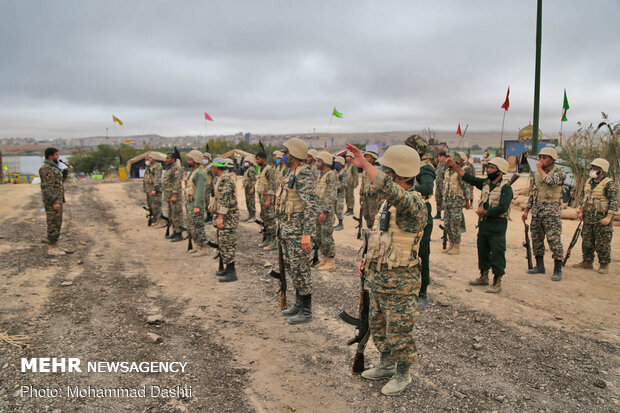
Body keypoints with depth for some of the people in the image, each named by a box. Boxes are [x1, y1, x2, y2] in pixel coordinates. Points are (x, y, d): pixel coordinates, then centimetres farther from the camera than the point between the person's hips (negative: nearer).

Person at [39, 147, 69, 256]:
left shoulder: (53, 167, 15)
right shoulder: (46, 169, -15)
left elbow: (60, 181, 25)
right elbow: (47, 187, -21)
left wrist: (65, 172, 8)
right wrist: (54, 202, -24)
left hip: (57, 200, 10)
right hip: (52, 201, -10)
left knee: (57, 223, 14)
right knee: (53, 224, -5)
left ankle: (54, 246, 22)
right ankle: (52, 249, 0)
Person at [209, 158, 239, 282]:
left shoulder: (225, 179, -17)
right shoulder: (224, 178, 16)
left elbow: (224, 199, -24)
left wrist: (220, 217, -25)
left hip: (227, 216, -11)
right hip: (226, 216, 11)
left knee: (226, 244, -8)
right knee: (223, 243, 16)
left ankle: (232, 273, -5)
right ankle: (228, 268, 25)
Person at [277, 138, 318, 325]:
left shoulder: (304, 175, -16)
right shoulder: (293, 174, 15)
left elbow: (311, 206, -24)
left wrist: (307, 233, -28)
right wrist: (282, 228, 24)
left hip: (298, 231, -10)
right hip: (288, 230, 10)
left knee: (300, 269, -2)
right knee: (291, 267, 16)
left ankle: (306, 312, 9)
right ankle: (299, 304, 29)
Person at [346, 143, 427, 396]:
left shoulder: (414, 203, -22)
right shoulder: (390, 202, 8)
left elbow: (387, 189, -44)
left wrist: (364, 164, -43)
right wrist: (369, 260, 17)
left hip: (399, 282, -9)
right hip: (377, 278, 9)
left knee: (399, 333, 7)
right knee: (378, 326, 22)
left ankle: (403, 375, 26)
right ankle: (386, 365, 41)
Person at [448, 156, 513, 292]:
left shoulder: (506, 188, -13)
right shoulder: (485, 183, 9)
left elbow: (502, 208, -22)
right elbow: (469, 178, 12)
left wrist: (485, 212, -13)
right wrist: (455, 166, 5)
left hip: (497, 225, -8)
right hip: (483, 223, 8)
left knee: (497, 254, -2)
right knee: (482, 250, 17)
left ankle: (497, 283, 5)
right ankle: (484, 277, 31)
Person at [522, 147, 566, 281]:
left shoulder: (559, 172, -4)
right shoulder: (536, 174, 14)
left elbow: (551, 181, -25)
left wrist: (541, 169, -11)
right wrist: (526, 211, 14)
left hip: (551, 212, -6)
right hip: (536, 212, 6)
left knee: (554, 240, -8)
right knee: (536, 239, 10)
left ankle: (558, 270, 0)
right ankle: (539, 266, 22)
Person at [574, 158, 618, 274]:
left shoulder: (610, 184, -11)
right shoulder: (589, 182, 12)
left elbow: (614, 202, -15)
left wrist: (608, 217, -21)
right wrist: (581, 211, 14)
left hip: (602, 219, -7)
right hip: (588, 219, 7)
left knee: (603, 244, -1)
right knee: (586, 242, 11)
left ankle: (604, 265, 10)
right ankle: (587, 262, 21)